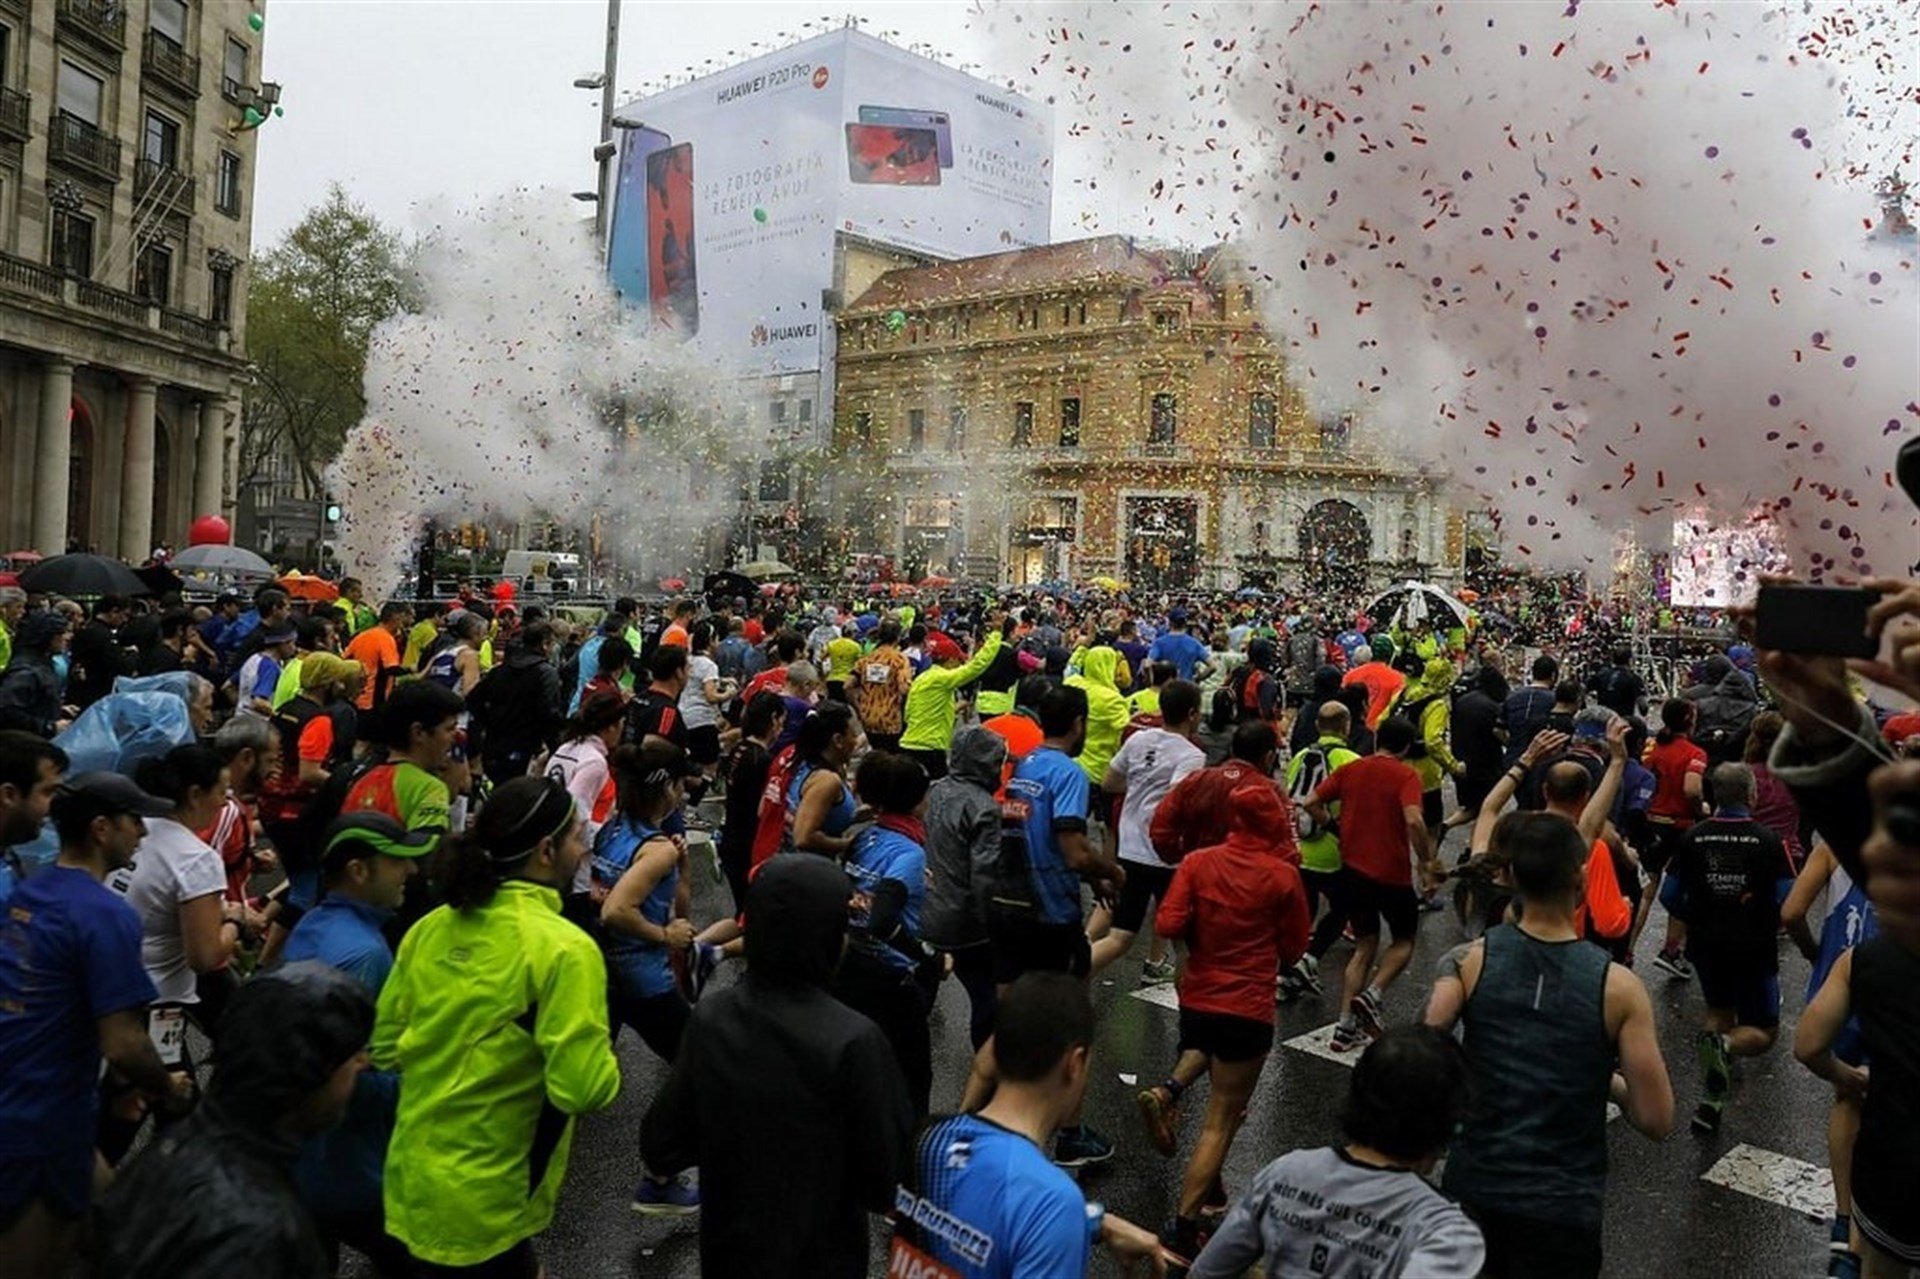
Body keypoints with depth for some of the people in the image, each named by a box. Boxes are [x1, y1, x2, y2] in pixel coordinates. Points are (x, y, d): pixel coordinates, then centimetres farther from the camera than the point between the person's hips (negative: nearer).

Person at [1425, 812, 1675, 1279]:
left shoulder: (1470, 961, -8)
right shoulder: (1618, 988, -11)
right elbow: (1657, 1121, -10)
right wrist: (1610, 1083, 9)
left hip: (1472, 1187, 2)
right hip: (1563, 1205, -2)